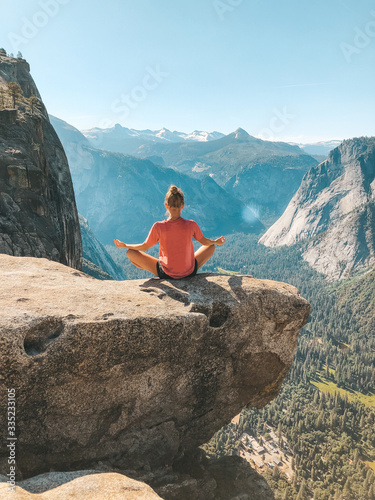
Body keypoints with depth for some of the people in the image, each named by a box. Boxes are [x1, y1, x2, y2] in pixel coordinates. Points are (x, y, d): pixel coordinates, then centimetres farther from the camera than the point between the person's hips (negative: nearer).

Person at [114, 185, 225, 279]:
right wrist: (216, 241, 24)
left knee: (130, 253, 9)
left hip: (166, 274, -2)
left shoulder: (158, 227, -21)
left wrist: (124, 245, 12)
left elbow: (144, 247, -6)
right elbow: (204, 242, 1)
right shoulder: (191, 225, -18)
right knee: (211, 246, 24)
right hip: (190, 272, 2)